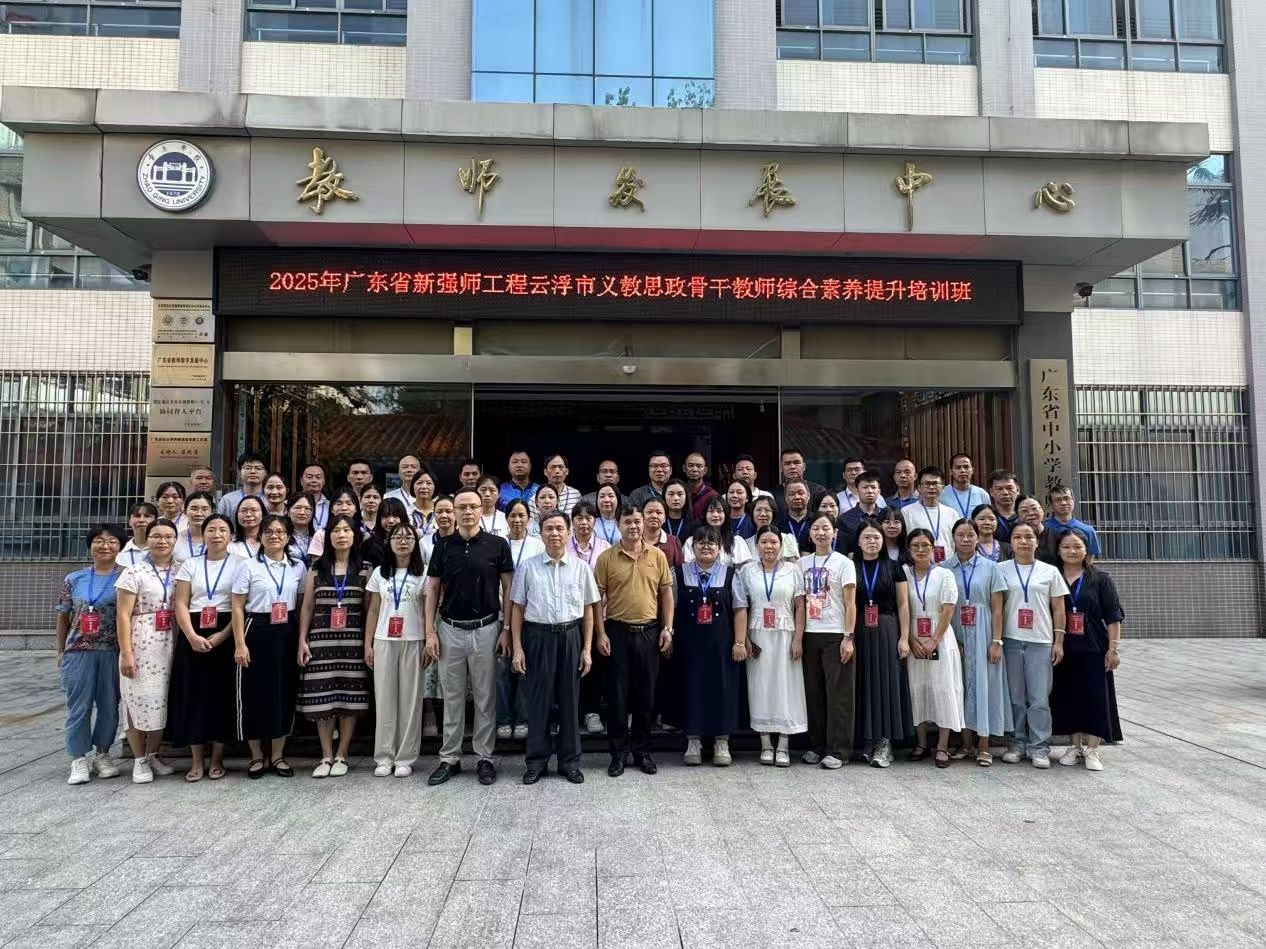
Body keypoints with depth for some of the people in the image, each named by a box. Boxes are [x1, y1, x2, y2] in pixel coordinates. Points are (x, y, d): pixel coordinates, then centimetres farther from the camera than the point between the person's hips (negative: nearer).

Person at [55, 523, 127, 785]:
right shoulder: (74, 580, 7)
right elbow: (63, 617, 14)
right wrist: (60, 651, 12)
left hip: (113, 652, -1)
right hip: (78, 652, 1)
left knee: (109, 705, 6)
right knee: (78, 707, 2)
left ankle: (102, 754, 22)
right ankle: (79, 759, 12)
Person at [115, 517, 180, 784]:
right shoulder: (134, 573, -4)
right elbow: (123, 616, -7)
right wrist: (126, 653, -13)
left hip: (169, 646, 4)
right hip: (141, 644, -4)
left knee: (162, 701, 9)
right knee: (139, 700, 1)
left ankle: (153, 754, 25)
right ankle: (140, 760, 15)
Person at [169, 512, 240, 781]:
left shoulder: (239, 565, 3)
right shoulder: (190, 564, 9)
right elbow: (180, 604, 1)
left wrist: (223, 635, -16)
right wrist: (192, 636, -13)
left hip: (225, 635, -2)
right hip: (193, 635, 2)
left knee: (222, 694, 1)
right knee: (194, 694, 1)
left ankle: (217, 758, 12)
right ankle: (197, 760, 11)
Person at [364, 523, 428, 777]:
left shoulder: (423, 574, 2)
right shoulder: (379, 573, 8)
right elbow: (372, 611, 10)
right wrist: (368, 644, 4)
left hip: (412, 642, -2)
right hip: (384, 642, 2)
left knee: (410, 699, 2)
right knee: (384, 698, 4)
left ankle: (405, 758, 9)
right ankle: (384, 758, 12)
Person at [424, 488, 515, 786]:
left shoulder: (497, 544, -3)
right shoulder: (443, 547, 2)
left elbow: (507, 588, -1)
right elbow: (432, 591, 4)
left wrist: (506, 629, -6)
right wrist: (430, 633, -2)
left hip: (486, 629, -2)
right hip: (450, 630, 2)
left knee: (485, 697, 7)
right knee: (452, 697, 10)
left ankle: (485, 757, 17)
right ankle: (449, 758, 19)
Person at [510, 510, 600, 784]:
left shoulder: (581, 567, 1)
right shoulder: (527, 567, -1)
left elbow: (589, 609, 4)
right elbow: (517, 608, 2)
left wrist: (587, 648, 1)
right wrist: (517, 648, -2)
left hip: (570, 636, 1)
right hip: (538, 636, -1)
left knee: (570, 699, 9)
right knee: (538, 699, 6)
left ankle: (570, 760, 21)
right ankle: (536, 760, 19)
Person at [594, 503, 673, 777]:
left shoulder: (657, 556, 4)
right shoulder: (606, 557, -2)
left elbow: (666, 592, 7)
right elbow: (598, 597, -1)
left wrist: (667, 628, 0)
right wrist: (601, 633, -7)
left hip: (649, 631, 2)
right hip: (617, 631, -1)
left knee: (646, 693, 9)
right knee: (617, 693, 5)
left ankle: (642, 751, 22)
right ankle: (618, 752, 17)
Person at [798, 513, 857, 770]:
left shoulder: (844, 563, 0)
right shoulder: (802, 563, 10)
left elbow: (850, 604, -4)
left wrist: (848, 638, -11)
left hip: (836, 636, -4)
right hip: (810, 635, 4)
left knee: (838, 693, -1)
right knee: (813, 692, 8)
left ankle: (838, 751, 5)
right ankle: (816, 746, 18)